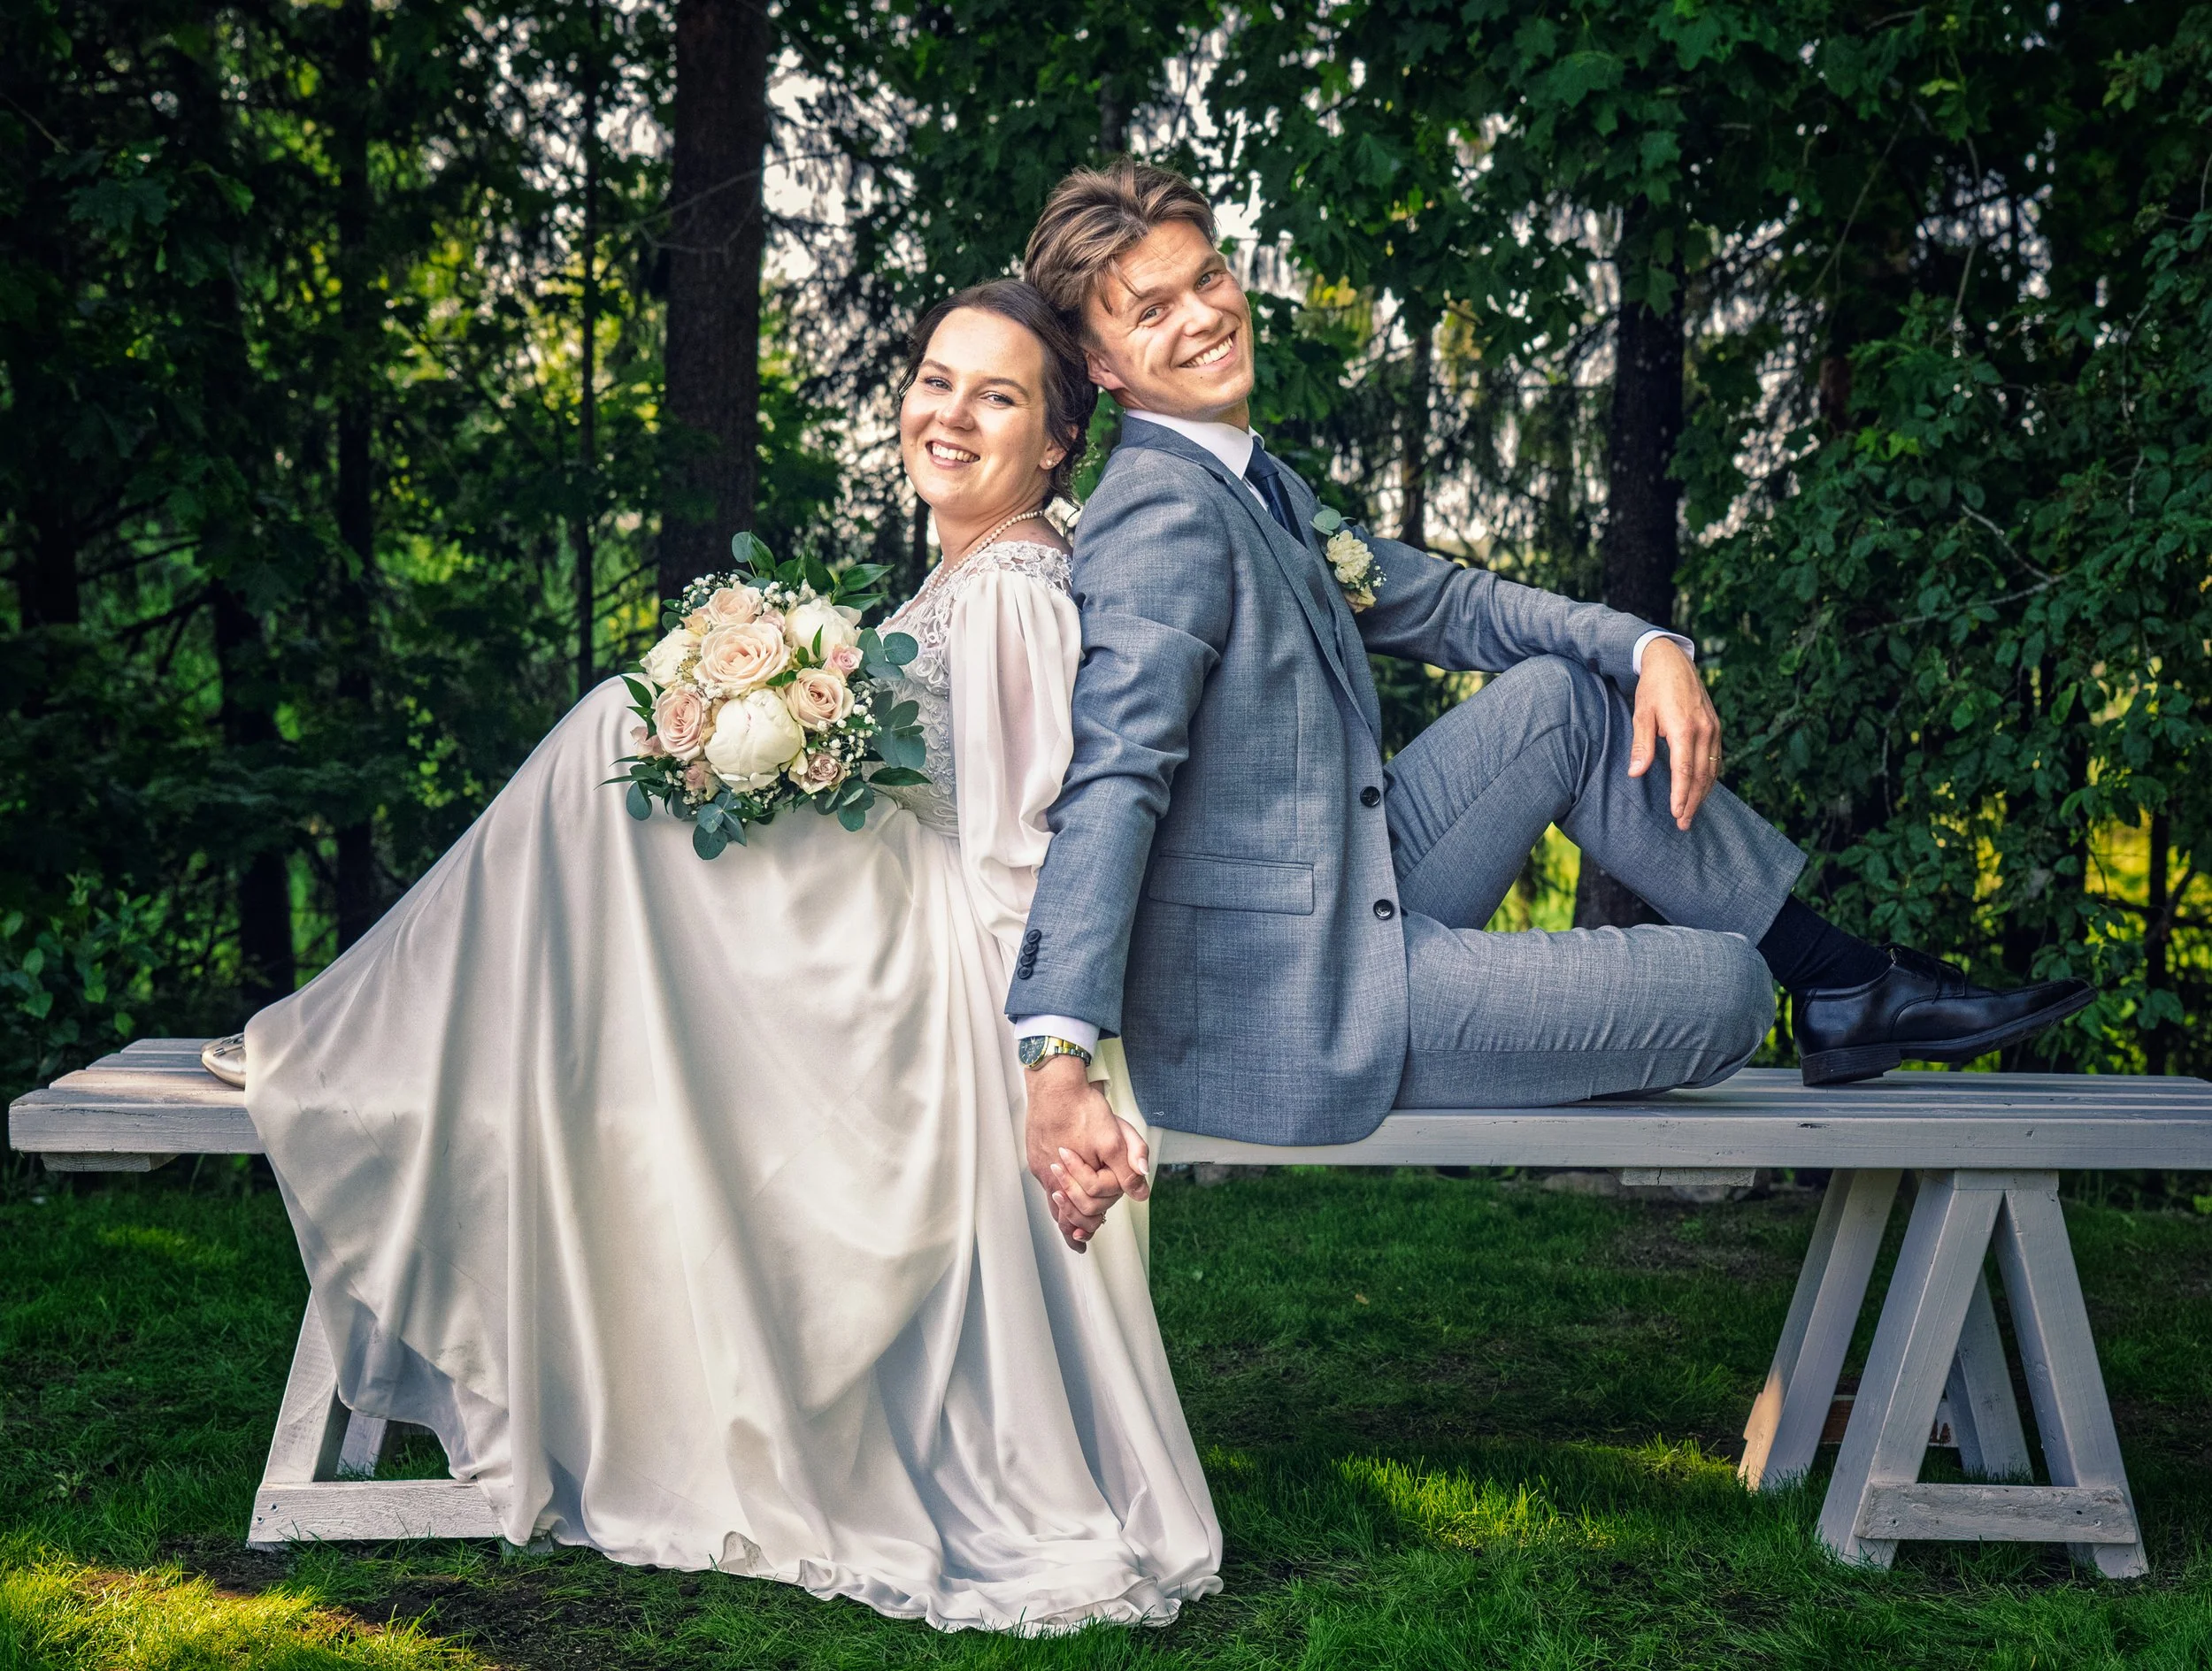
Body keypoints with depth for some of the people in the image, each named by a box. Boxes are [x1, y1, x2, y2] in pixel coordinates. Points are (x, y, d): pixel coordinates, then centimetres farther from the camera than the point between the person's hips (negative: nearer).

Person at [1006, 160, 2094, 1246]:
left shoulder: (1252, 485, 13)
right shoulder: (1164, 515, -18)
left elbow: (1445, 603, 19)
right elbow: (1115, 780, -30)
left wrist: (1650, 649, 4)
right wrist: (1056, 1057, -40)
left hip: (1339, 923, 10)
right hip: (1287, 1020, -10)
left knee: (1565, 692, 10)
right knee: (1721, 990, -8)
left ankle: (1843, 983, 17)